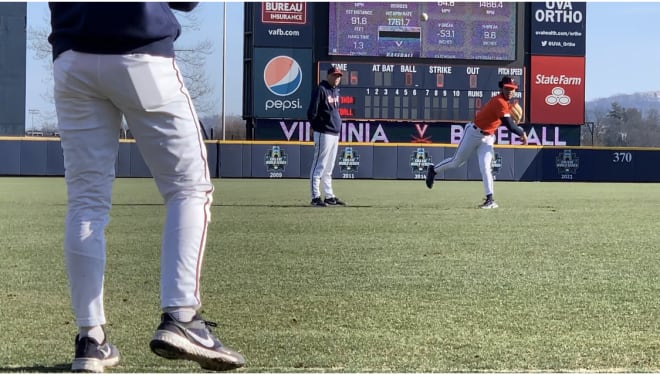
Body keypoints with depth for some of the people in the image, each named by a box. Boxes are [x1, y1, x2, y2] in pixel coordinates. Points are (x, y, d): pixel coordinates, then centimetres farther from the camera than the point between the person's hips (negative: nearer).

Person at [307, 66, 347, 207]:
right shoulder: (321, 90, -11)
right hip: (324, 133, -9)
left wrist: (337, 125, 14)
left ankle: (329, 196, 19)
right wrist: (316, 126, -6)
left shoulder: (336, 91, 16)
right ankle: (315, 197, -4)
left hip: (335, 133, 9)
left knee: (328, 168, 14)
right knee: (319, 166, -6)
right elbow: (312, 112, -15)